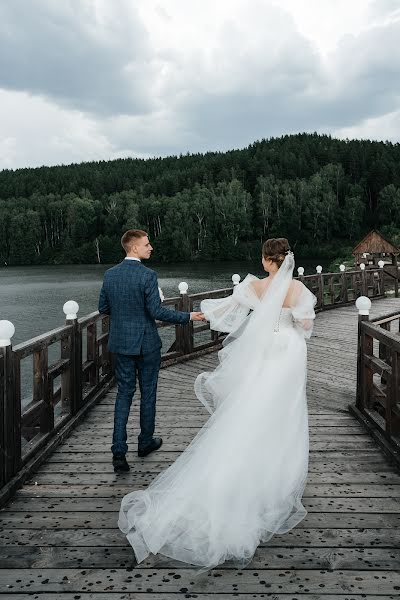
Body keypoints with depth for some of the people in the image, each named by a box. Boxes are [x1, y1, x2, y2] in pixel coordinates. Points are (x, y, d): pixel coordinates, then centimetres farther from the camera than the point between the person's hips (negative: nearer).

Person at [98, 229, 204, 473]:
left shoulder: (110, 274, 1)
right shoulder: (147, 275, -16)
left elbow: (103, 308, 7)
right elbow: (157, 311, -19)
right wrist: (188, 316, -12)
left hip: (121, 342, 5)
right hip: (146, 343, -4)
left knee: (124, 393, 9)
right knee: (148, 392, 12)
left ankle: (119, 451, 1)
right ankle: (146, 442, 28)